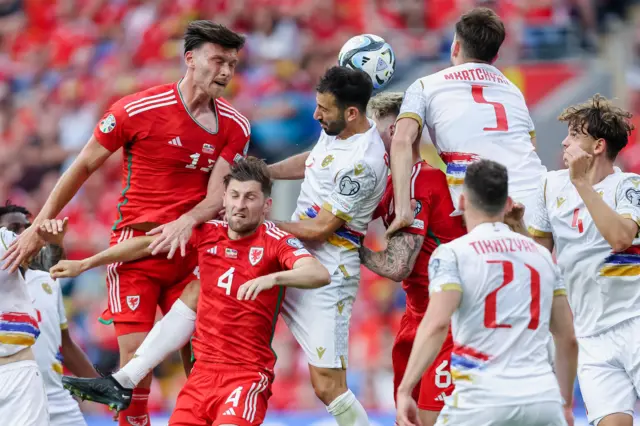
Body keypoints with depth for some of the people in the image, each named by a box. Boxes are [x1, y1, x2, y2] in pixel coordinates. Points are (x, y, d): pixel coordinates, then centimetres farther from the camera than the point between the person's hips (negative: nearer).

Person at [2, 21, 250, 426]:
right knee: (137, 358, -10)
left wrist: (188, 221, -27)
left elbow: (219, 194, -4)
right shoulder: (138, 110, -9)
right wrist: (40, 226, 0)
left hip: (191, 249, 3)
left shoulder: (235, 126, 2)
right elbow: (84, 166, 0)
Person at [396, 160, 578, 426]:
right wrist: (566, 404, 29)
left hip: (482, 402, -3)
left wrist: (405, 390, -17)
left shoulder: (452, 254, 1)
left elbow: (437, 324, -16)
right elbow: (568, 339, 18)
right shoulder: (541, 254, 16)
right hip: (543, 399, 4)